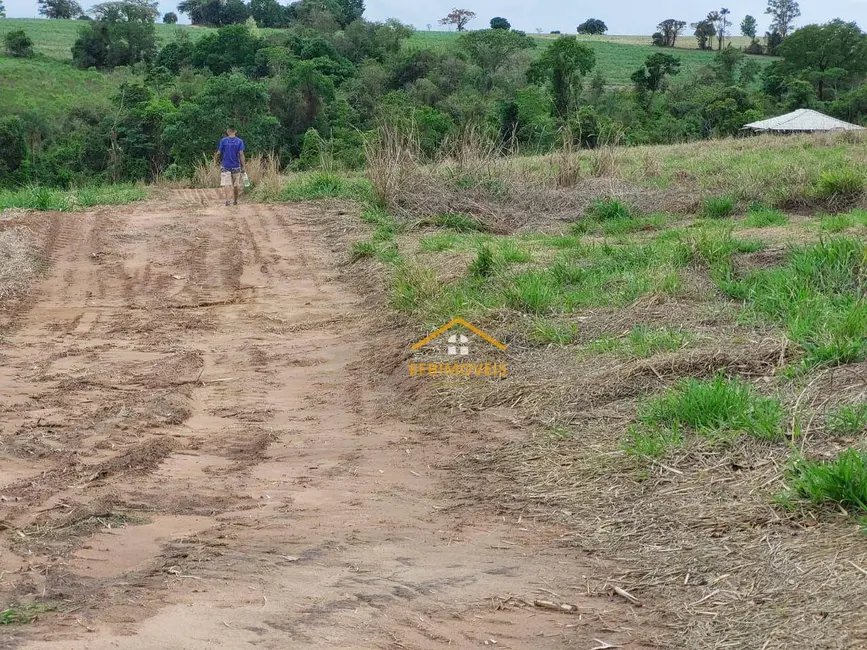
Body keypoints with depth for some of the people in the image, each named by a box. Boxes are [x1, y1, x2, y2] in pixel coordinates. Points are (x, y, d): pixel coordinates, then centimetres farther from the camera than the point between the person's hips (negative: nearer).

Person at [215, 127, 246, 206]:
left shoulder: (223, 141, -2)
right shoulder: (239, 141, -2)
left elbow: (218, 153, -1)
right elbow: (241, 154, -9)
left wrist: (216, 159, 20)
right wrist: (243, 167, -8)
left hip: (225, 166, -1)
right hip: (236, 166, 1)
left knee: (226, 184, -5)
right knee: (236, 185, 14)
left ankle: (228, 200, -24)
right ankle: (235, 201, 26)